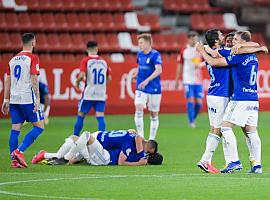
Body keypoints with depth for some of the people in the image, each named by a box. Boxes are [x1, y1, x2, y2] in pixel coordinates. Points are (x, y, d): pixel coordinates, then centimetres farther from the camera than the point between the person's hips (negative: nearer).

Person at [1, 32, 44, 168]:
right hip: (27, 98, -7)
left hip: (14, 98, 7)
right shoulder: (32, 58, -5)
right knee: (39, 126, 0)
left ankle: (14, 159, 1)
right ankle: (19, 151, -14)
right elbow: (34, 79, -12)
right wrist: (37, 99, -13)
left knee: (15, 129, 7)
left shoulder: (13, 59, 14)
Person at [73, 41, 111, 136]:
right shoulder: (103, 62, 8)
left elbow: (82, 75, -18)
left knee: (80, 116, 8)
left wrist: (77, 82, 2)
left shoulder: (85, 61, -5)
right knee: (100, 117, 0)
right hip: (101, 95, 3)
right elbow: (109, 78, 12)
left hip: (88, 94, -3)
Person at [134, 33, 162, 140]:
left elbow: (159, 70, -24)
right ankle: (140, 136, -12)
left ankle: (152, 139, 16)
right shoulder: (139, 54, 7)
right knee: (138, 110, -16)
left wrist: (147, 80, -32)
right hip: (141, 88, 4)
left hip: (154, 88, -4)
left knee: (154, 115, 6)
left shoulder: (155, 55, -12)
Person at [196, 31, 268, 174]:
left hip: (240, 99, -8)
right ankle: (257, 165, 4)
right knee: (251, 131, 8)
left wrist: (202, 51, 5)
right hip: (253, 99, 8)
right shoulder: (253, 57, 12)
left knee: (226, 127, -4)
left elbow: (213, 62, -8)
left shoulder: (238, 56, -11)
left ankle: (235, 161, -10)